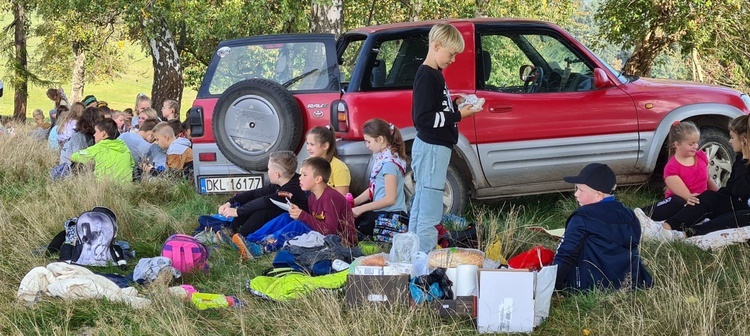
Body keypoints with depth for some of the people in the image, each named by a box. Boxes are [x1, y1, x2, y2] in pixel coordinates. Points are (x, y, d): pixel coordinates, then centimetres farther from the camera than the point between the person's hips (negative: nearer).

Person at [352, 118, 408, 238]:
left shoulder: (389, 162, -18)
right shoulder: (382, 158, 11)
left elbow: (390, 199, -19)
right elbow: (372, 189, 17)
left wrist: (361, 209, -15)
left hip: (390, 215, -9)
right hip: (380, 212, 9)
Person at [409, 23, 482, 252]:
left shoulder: (434, 74, 14)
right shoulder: (427, 76, -16)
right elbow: (423, 118, -22)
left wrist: (455, 104, 6)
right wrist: (458, 115, -19)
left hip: (432, 148, 11)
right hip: (432, 149, -11)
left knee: (420, 206, 16)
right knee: (430, 213, -10)